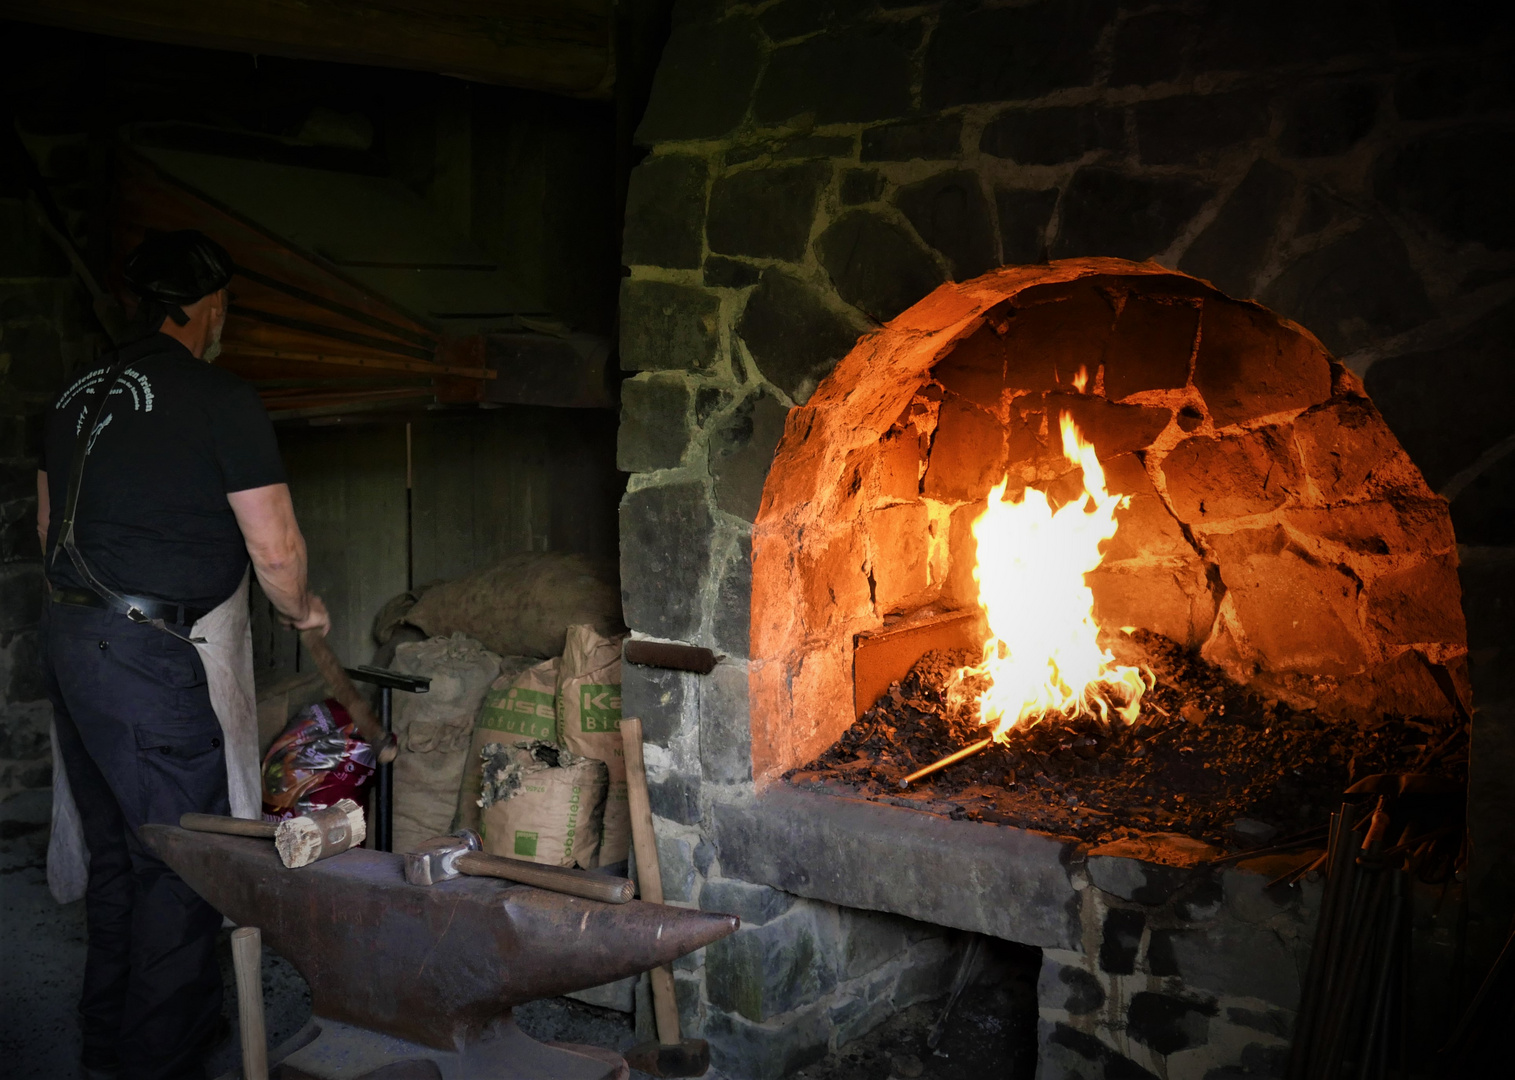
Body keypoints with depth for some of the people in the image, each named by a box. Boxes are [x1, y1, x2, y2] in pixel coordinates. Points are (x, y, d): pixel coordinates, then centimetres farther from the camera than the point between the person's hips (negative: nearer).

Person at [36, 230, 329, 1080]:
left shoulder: (81, 396, 14)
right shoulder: (221, 397, -10)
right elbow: (275, 547, -10)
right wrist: (304, 610, 10)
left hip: (68, 635, 9)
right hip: (146, 652, -9)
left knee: (116, 850, 19)